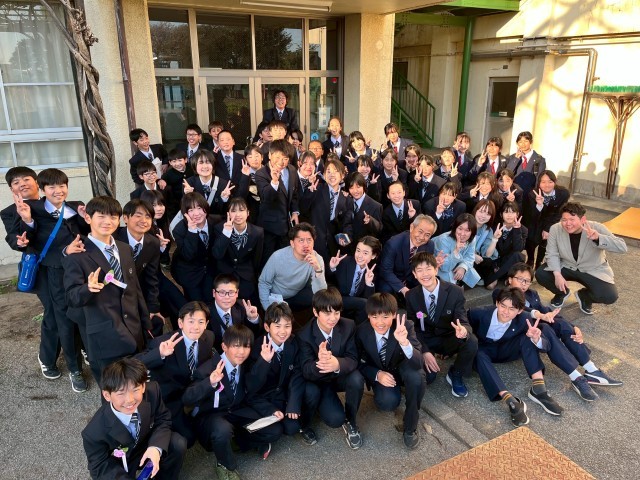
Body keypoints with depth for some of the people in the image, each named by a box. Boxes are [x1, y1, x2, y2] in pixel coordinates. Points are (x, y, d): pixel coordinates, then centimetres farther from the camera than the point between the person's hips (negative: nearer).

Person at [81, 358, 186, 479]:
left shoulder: (152, 391, -28)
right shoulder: (94, 433, -33)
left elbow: (163, 420, -11)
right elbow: (100, 468, -16)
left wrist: (156, 447, -29)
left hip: (147, 445, 2)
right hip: (118, 466, -2)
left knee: (178, 444, -20)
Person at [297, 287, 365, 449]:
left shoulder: (348, 326, -17)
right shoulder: (304, 335, -24)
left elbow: (353, 359, -21)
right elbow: (306, 371, -28)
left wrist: (338, 364, -47)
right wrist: (319, 363, -54)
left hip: (341, 376, 3)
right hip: (318, 381, -2)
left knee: (356, 379, -31)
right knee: (335, 419, -26)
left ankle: (351, 422, -3)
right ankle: (304, 422, 9)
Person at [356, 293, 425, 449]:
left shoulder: (406, 326, -26)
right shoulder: (362, 332, -21)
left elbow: (417, 363, -35)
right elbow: (360, 364, -5)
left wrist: (404, 342, -53)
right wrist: (377, 374, -24)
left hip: (403, 368, 0)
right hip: (380, 373, 0)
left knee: (416, 376, -34)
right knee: (388, 402, -29)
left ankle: (410, 426, -12)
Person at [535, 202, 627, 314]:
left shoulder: (597, 228, -23)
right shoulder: (555, 229, -17)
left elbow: (622, 247, -30)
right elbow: (552, 254, -12)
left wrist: (598, 238, -46)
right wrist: (557, 274, -28)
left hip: (593, 270, -2)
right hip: (566, 267, 2)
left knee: (610, 296, -24)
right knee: (540, 274, -22)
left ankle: (584, 296, 13)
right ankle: (562, 293, 12)